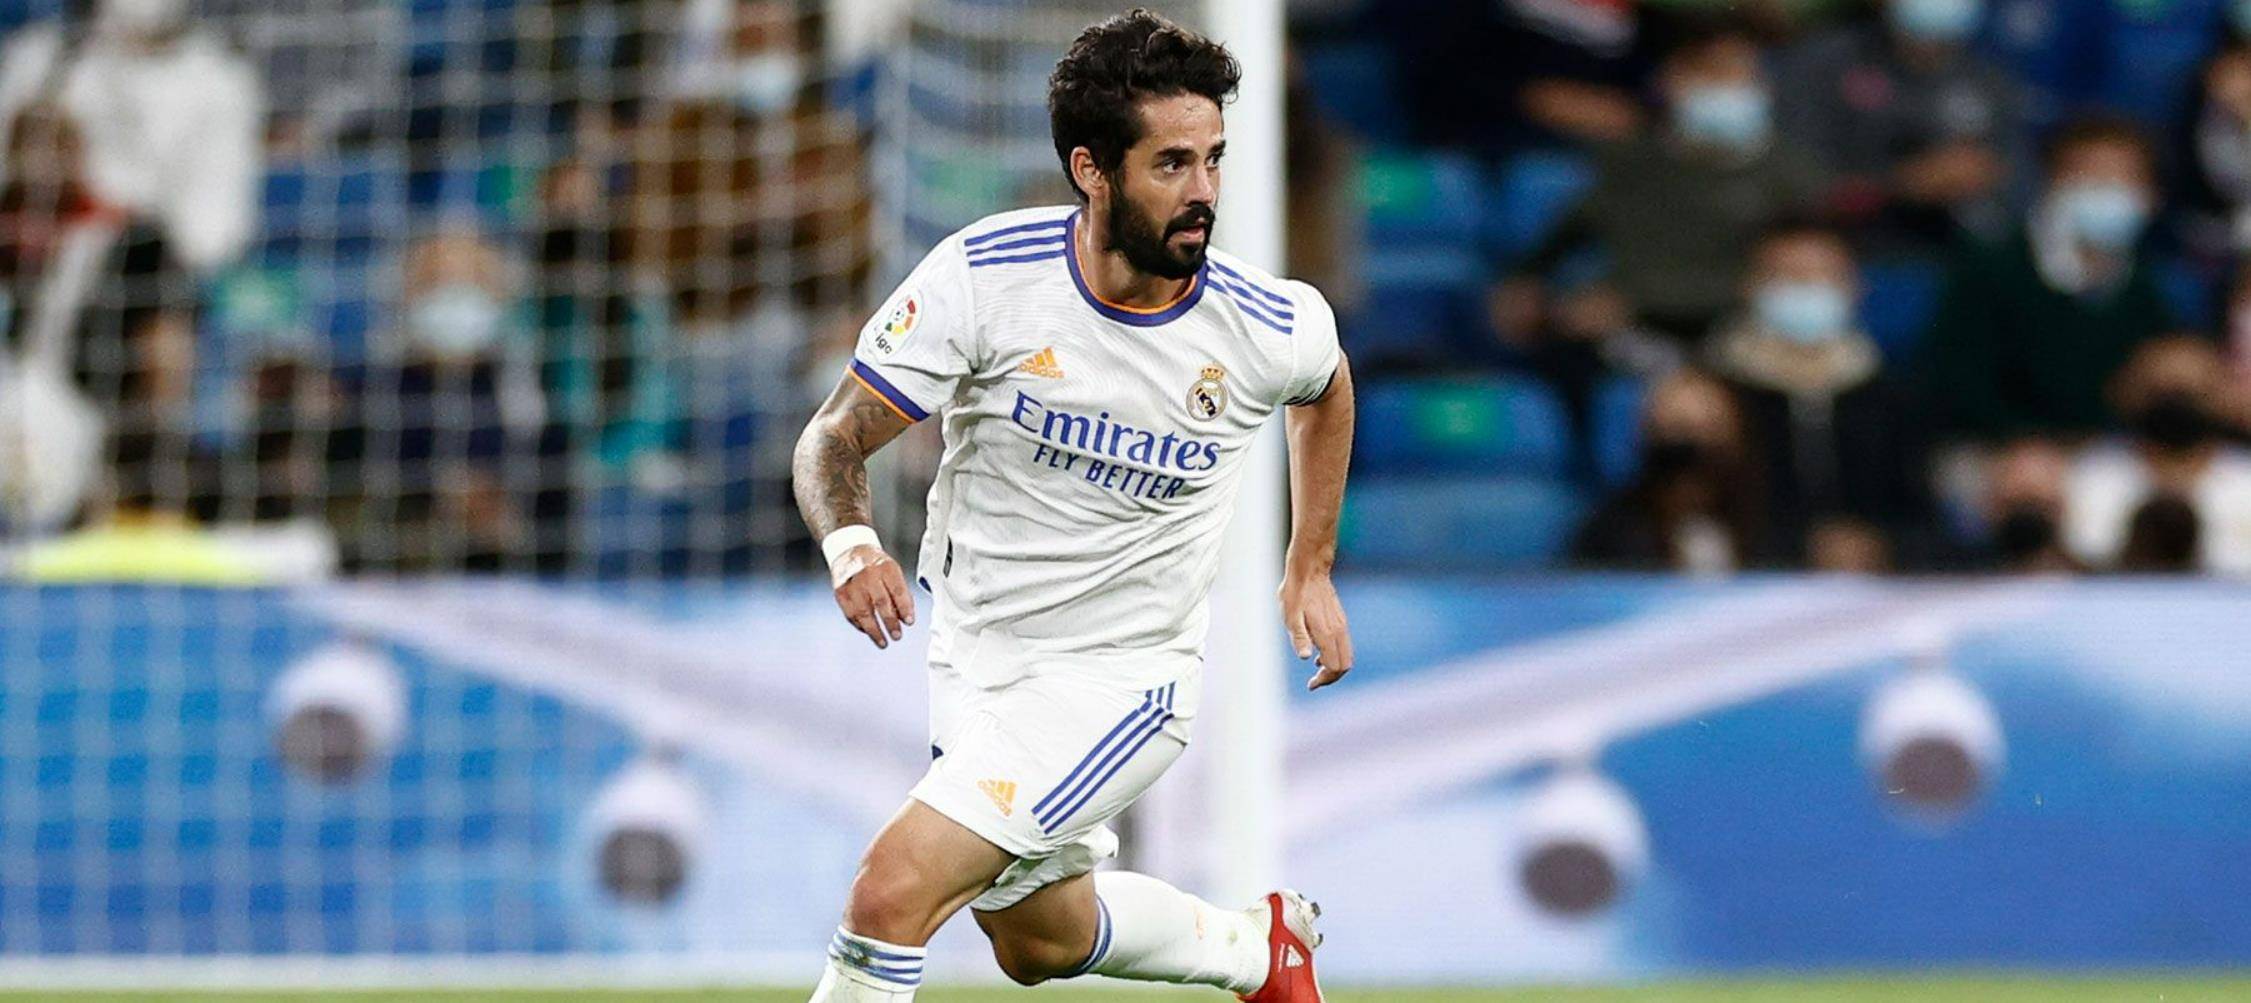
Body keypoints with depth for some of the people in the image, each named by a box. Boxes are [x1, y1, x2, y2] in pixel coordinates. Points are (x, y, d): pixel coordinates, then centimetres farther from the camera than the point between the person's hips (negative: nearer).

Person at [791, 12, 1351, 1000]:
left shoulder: (1271, 328, -15)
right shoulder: (984, 275, -19)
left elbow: (1325, 386, 11)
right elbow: (833, 438, -14)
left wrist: (1311, 569, 12)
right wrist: (850, 543, -35)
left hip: (1116, 683, -3)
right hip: (972, 658, 3)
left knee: (892, 891, -21)